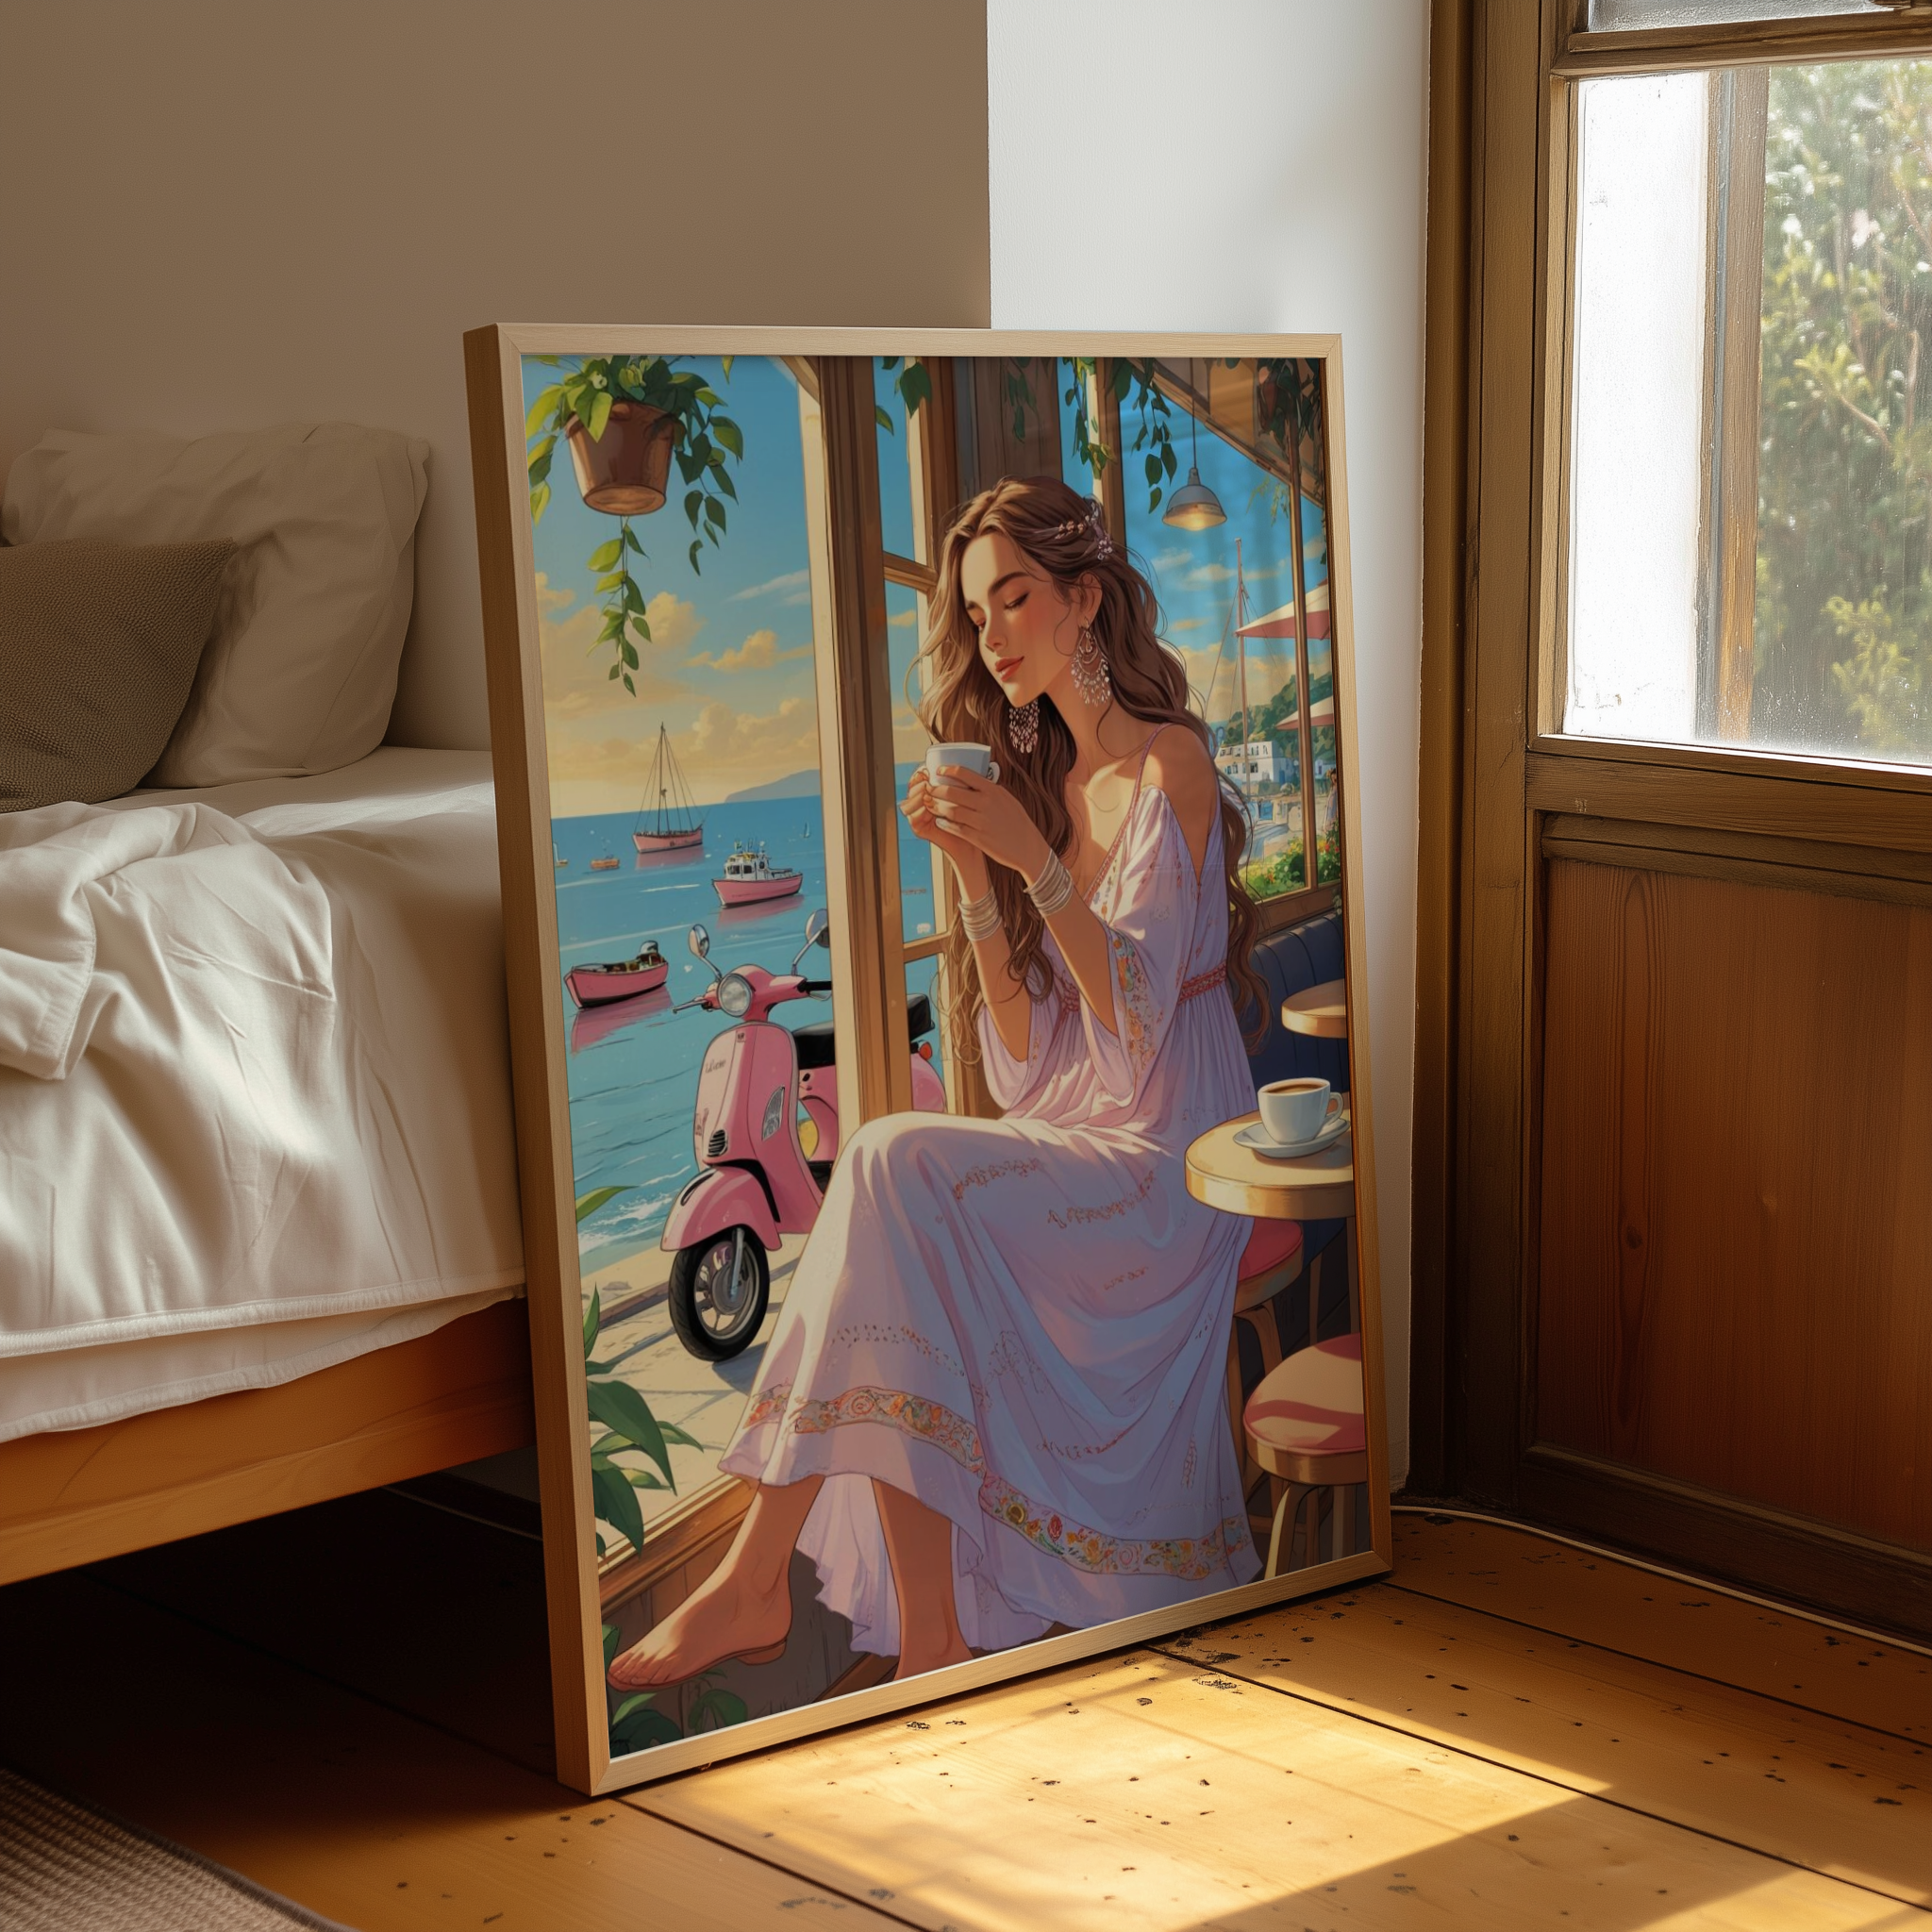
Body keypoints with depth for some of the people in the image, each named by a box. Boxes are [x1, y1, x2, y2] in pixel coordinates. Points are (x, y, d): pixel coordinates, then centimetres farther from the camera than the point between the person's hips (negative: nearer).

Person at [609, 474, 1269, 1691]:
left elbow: (1137, 1020, -15)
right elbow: (1030, 1070, 8)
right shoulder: (1047, 782, 16)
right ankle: (934, 1637, -18)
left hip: (1167, 1167, -7)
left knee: (896, 1169, -27)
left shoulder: (1169, 767, -5)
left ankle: (759, 1578, -23)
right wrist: (976, 877, -4)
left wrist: (1036, 861, -24)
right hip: (1074, 1161, 7)